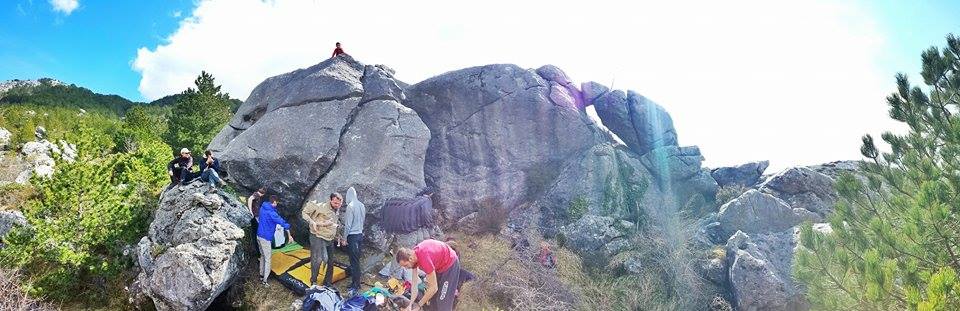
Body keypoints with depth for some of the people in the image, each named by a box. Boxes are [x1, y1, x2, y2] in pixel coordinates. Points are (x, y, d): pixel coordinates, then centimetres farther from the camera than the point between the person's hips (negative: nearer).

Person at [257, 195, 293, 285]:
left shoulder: (262, 208, 4)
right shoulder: (271, 213, -21)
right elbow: (282, 222, -20)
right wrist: (289, 235, -12)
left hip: (259, 235, 9)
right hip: (266, 238, -9)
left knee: (262, 256, 22)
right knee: (267, 259, 0)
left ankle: (261, 275, 30)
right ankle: (264, 280, 2)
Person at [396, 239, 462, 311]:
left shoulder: (424, 259, -38)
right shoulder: (413, 254, -13)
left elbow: (434, 288, -30)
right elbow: (415, 282, -7)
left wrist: (419, 305, -21)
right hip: (439, 265, 9)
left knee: (443, 300, -7)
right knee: (433, 297, 15)